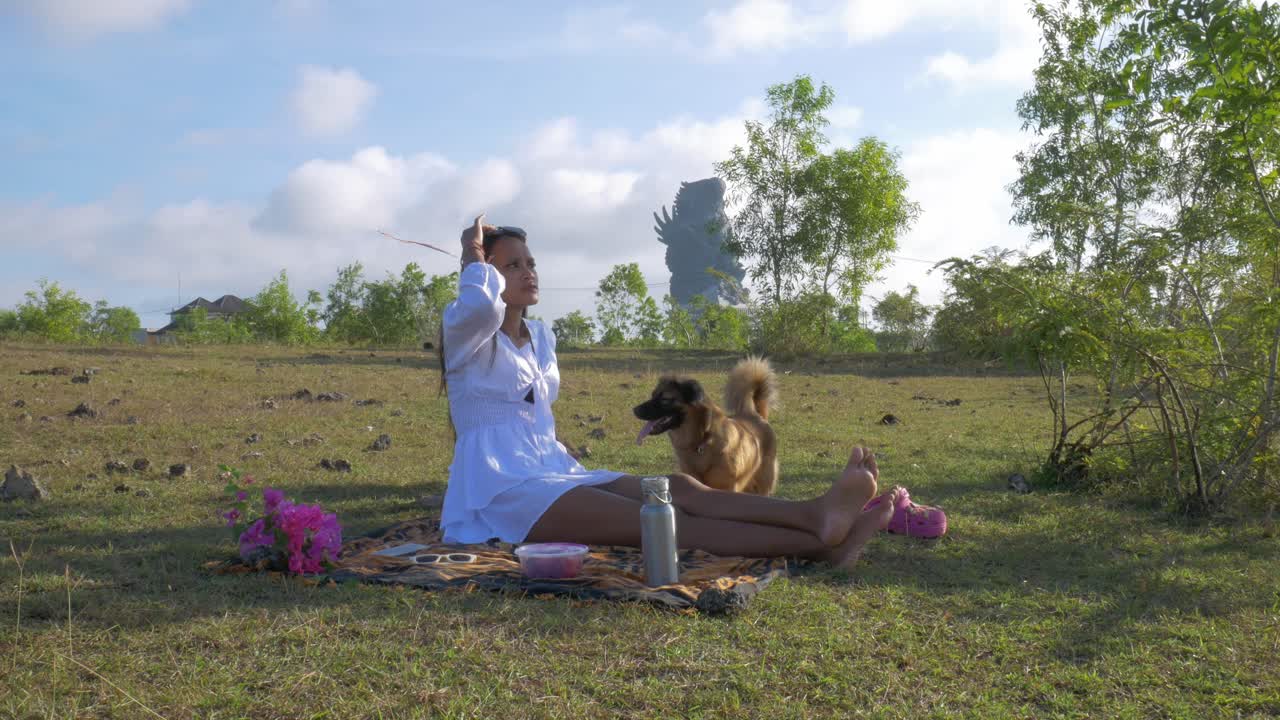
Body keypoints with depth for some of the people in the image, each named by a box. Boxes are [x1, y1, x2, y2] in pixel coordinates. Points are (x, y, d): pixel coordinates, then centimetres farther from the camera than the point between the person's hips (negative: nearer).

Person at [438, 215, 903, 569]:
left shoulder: (541, 338, 19)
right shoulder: (466, 335, -4)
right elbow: (480, 306, -29)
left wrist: (569, 470, 16)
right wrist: (474, 258, -11)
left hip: (551, 473, 8)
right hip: (499, 493, -8)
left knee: (677, 489, -21)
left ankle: (815, 515, -42)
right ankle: (819, 544, -43)